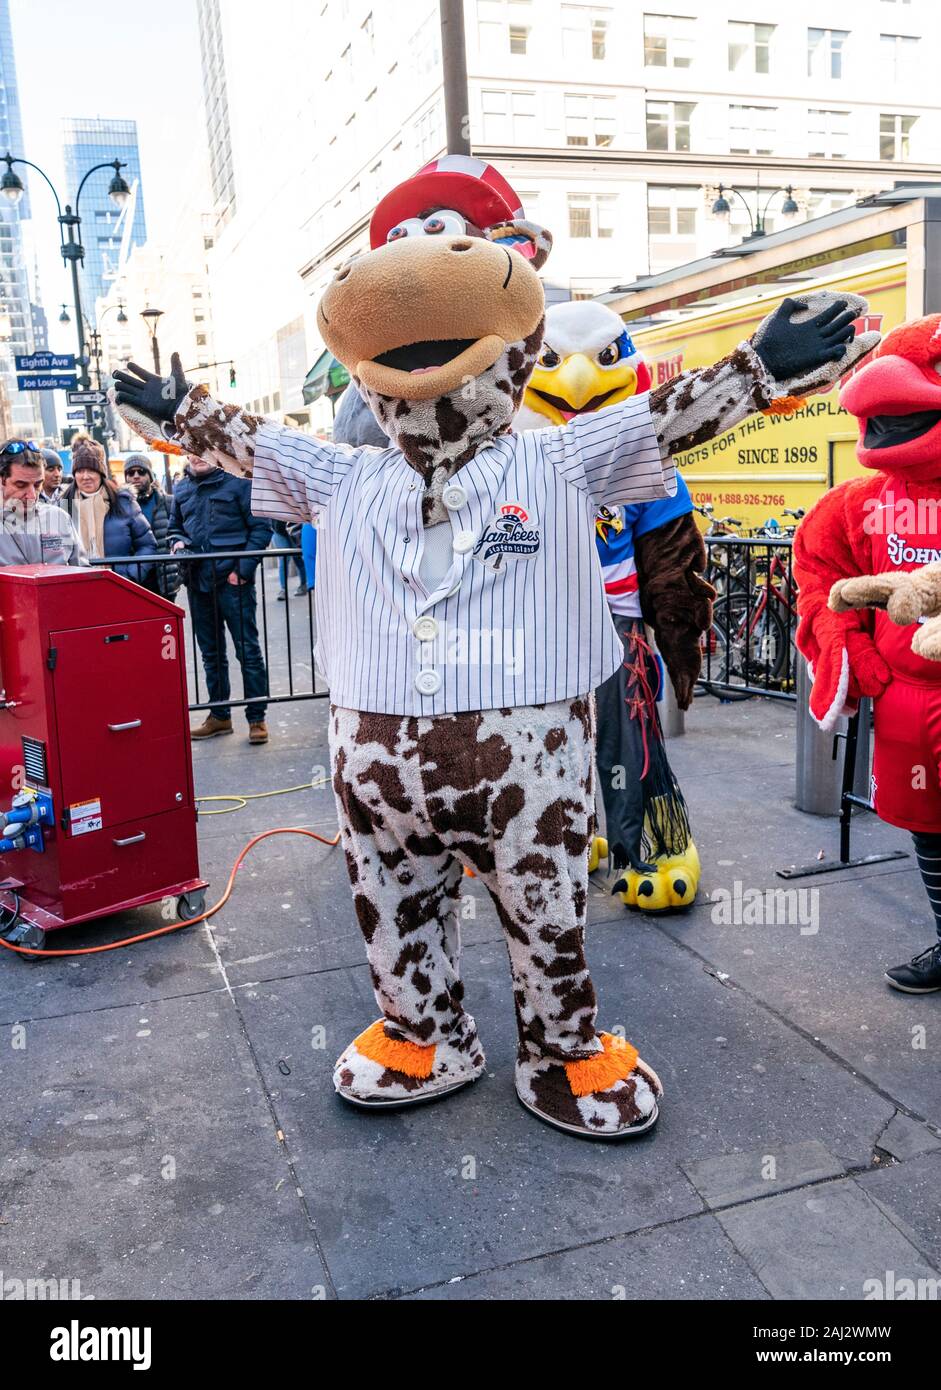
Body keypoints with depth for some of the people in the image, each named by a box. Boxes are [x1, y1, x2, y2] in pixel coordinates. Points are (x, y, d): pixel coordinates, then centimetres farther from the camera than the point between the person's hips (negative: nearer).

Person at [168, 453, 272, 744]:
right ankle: (219, 715, 24)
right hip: (198, 581, 6)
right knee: (210, 652, 13)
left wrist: (243, 569, -13)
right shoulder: (182, 489, 13)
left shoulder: (238, 482, -3)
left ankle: (257, 718, 6)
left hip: (233, 579, -6)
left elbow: (261, 528, -6)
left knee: (247, 649, -2)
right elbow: (175, 527, 24)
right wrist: (177, 542, 1)